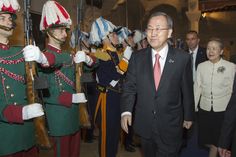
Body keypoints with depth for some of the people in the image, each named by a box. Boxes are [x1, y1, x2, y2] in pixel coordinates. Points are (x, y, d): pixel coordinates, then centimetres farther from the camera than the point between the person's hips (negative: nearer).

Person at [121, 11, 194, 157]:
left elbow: (187, 90, -1)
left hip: (170, 126, -2)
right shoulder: (137, 57, -3)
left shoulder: (183, 58, -9)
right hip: (144, 124, 3)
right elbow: (130, 86, -1)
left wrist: (188, 116, 7)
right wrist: (126, 111, -15)